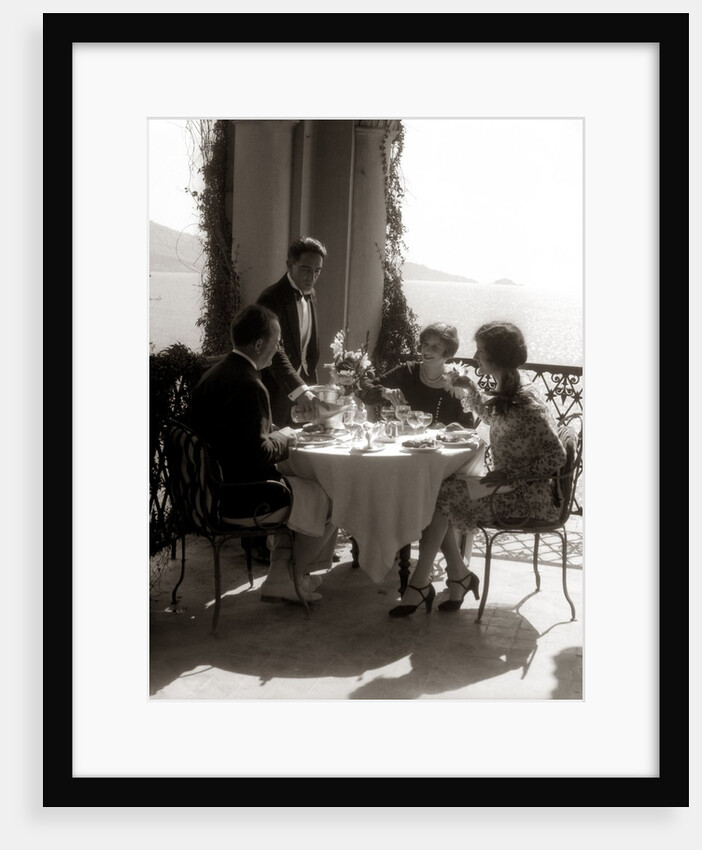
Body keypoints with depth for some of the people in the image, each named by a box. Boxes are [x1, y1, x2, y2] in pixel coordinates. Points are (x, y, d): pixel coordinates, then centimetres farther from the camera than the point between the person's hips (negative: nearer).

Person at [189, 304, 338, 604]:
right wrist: (282, 438, -6)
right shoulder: (248, 385, -24)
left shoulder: (212, 375, 6)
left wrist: (275, 433, 7)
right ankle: (288, 576, 19)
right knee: (330, 499, 6)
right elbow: (257, 453, -25)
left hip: (213, 487, 10)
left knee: (295, 484, 28)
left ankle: (281, 576, 29)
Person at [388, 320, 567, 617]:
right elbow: (490, 415, 28)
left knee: (442, 496, -17)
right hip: (507, 486, 9)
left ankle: (420, 584, -6)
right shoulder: (506, 392, 5)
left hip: (528, 497, -9)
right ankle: (460, 576, -2)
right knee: (437, 490, -8)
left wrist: (509, 476, -20)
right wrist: (469, 389, 13)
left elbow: (556, 457, -24)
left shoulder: (526, 403, -22)